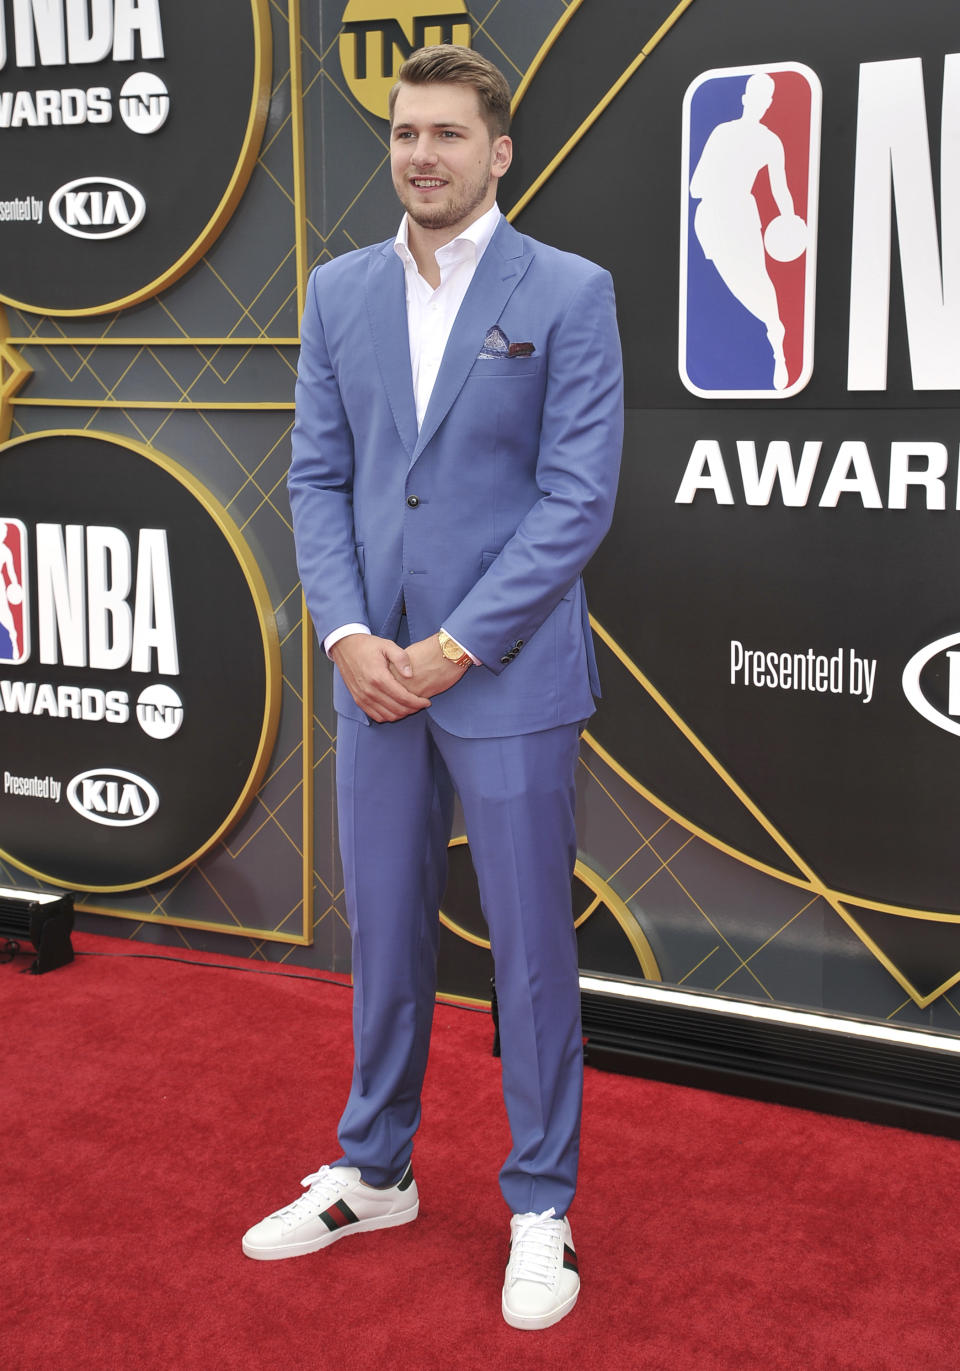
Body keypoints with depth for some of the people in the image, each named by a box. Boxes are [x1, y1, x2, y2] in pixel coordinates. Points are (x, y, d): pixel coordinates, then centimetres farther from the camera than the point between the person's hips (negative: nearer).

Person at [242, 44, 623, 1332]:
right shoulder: (340, 291, 8)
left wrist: (455, 649, -14)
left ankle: (540, 1209, 22)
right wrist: (349, 633, -7)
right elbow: (318, 476, 7)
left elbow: (578, 498, -10)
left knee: (531, 946, 6)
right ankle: (374, 1176, 33)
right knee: (383, 933, 15)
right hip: (375, 672, 4)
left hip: (510, 677, -4)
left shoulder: (569, 293, -5)